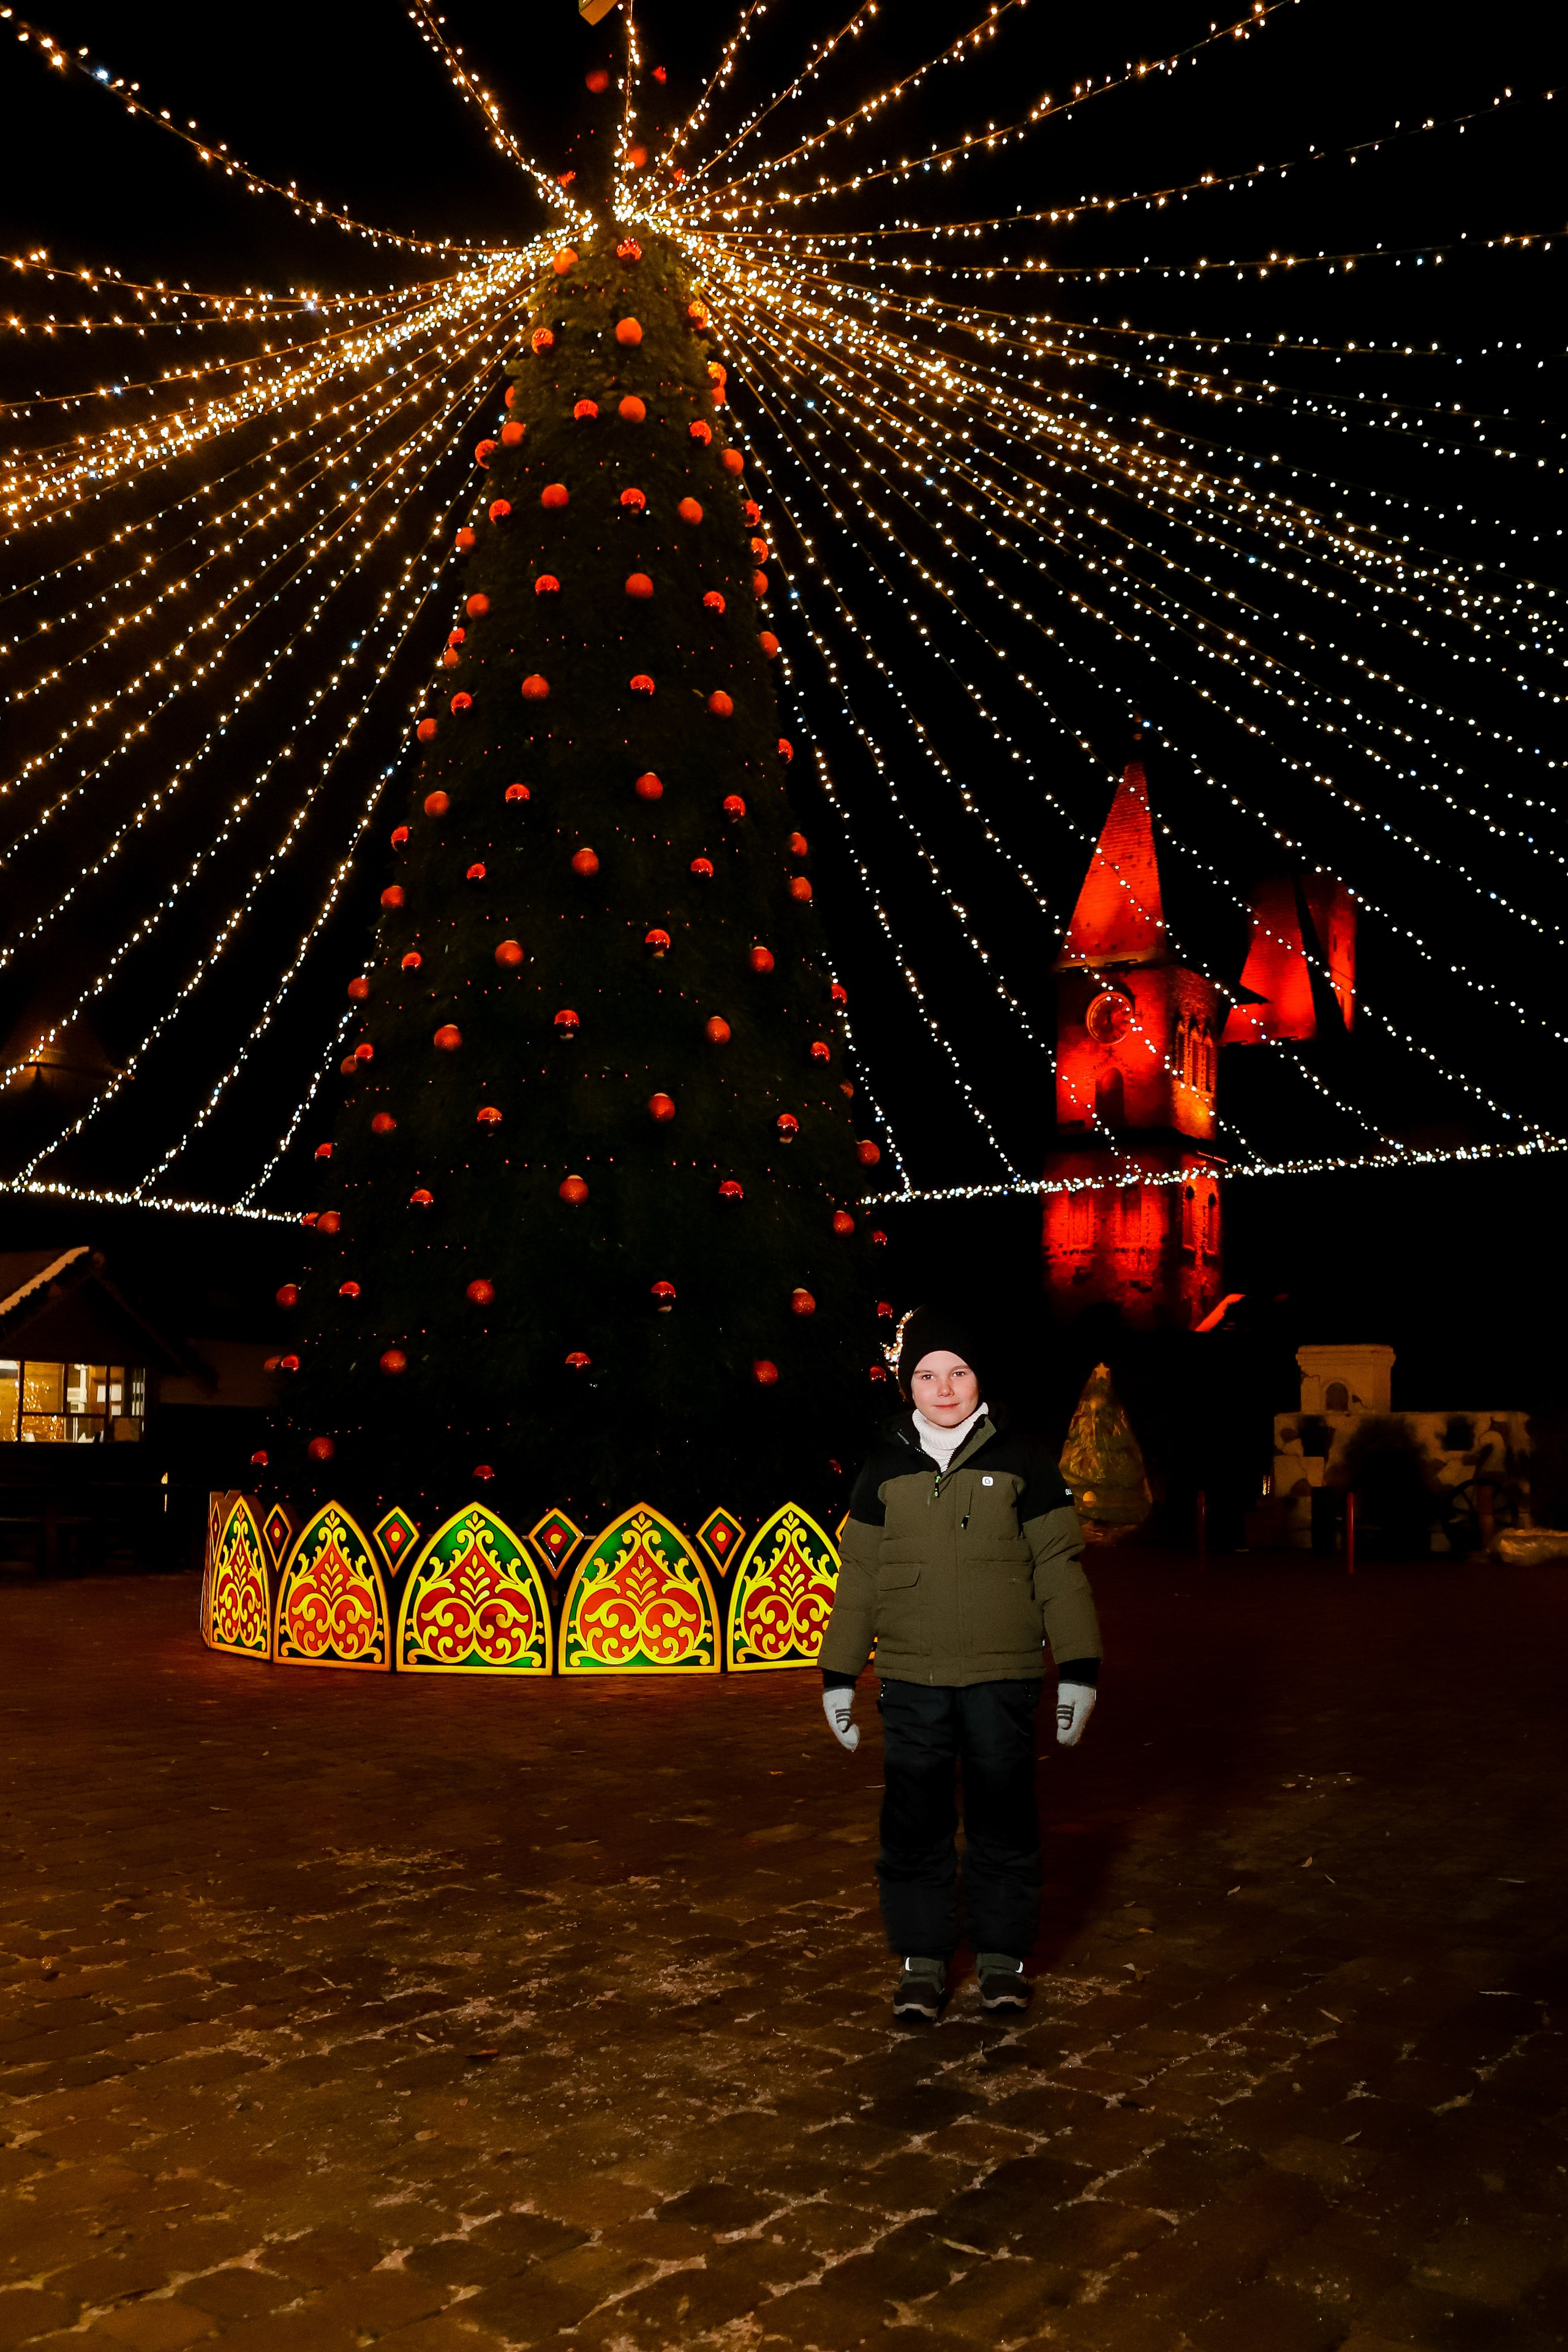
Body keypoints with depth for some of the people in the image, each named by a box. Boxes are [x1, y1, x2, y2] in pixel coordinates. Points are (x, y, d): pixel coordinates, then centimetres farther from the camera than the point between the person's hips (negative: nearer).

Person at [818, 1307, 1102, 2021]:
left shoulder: (1021, 1461, -1)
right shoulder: (885, 1470, 5)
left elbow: (1059, 1568, 1)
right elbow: (859, 1578, 9)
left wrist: (1078, 1668, -2)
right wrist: (838, 1674, 7)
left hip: (1003, 1676, -1)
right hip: (911, 1680, 1)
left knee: (1003, 1819, 7)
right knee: (914, 1823, 5)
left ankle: (1002, 1956, 24)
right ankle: (922, 1961, 20)